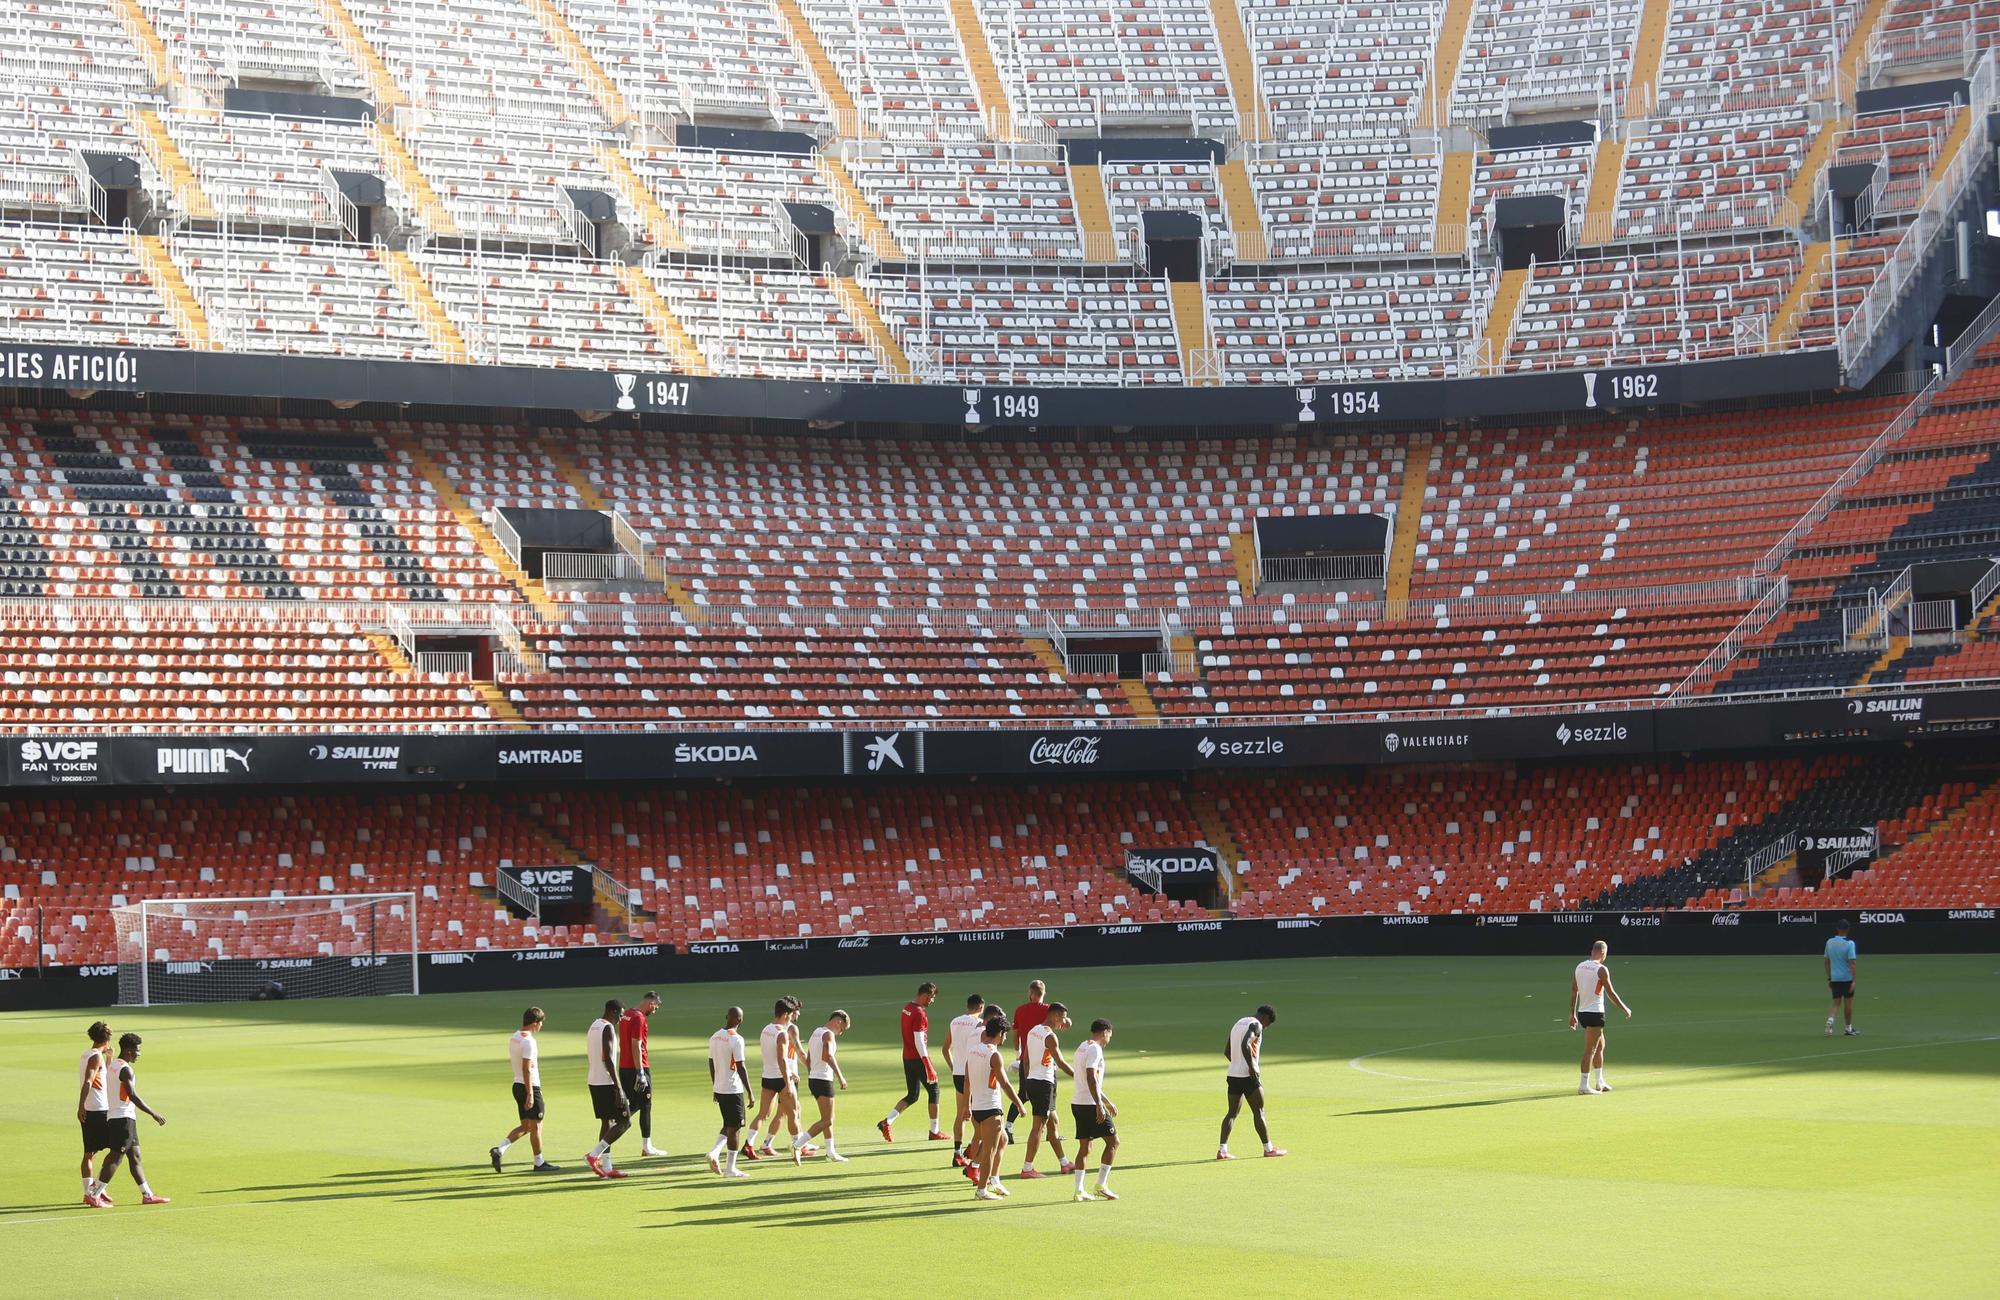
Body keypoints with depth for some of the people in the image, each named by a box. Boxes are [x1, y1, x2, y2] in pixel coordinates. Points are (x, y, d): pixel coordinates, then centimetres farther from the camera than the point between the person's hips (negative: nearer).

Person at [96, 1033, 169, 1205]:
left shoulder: (113, 1066, 14)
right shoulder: (125, 1069, -15)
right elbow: (133, 1096, -21)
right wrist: (154, 1114, -18)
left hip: (113, 1117, 10)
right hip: (123, 1118, -10)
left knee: (135, 1156, 11)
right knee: (116, 1157, -7)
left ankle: (147, 1195, 14)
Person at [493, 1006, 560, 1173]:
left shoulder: (514, 1038, 10)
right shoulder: (529, 1041, -18)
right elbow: (526, 1069, -22)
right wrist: (530, 1094, -22)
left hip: (517, 1085, 9)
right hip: (530, 1087, -9)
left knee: (525, 1126, 14)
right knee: (535, 1126, 2)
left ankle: (500, 1149, 1)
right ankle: (539, 1163, 10)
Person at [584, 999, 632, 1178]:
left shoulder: (592, 1027, 15)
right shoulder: (608, 1028, -14)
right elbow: (608, 1058, -22)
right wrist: (618, 1087, -22)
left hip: (594, 1082, 9)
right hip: (607, 1083, -9)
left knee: (607, 1122, 13)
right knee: (625, 1122, -4)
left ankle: (606, 1167, 11)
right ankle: (594, 1155, -10)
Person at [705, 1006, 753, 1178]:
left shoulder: (714, 1037, 7)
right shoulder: (736, 1039, -16)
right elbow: (741, 1068, -17)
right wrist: (750, 1093, -12)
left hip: (719, 1088, 7)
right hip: (733, 1090, -7)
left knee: (728, 1125, 20)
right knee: (734, 1127, 1)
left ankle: (714, 1152, 0)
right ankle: (731, 1169, 4)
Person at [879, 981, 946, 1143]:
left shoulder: (907, 1009, 10)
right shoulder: (919, 1013, -19)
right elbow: (919, 1041, -23)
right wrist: (929, 1066, -23)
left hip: (907, 1057, 9)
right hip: (918, 1058, -9)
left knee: (912, 1095, 13)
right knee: (933, 1090, 6)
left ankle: (887, 1122, -1)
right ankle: (935, 1131, 11)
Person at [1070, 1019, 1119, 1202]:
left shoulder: (1082, 1047, 19)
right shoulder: (1095, 1049, -11)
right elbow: (1091, 1078, -23)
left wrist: (1107, 1102, 33)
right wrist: (1099, 1105, -27)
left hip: (1077, 1103, 9)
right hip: (1090, 1104, -9)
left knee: (1084, 1147, 11)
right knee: (1113, 1141, -1)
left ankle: (1079, 1190, 7)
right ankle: (1101, 1185, -4)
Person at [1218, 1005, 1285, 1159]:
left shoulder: (1238, 1024, 18)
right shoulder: (1256, 1025, -9)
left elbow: (1227, 1051, 22)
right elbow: (1245, 1045, -26)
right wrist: (1251, 1067, -22)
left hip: (1233, 1075, 8)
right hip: (1248, 1076, -8)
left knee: (1232, 1113, 7)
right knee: (1258, 1112, 3)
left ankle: (1222, 1150, -2)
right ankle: (1268, 1148, 11)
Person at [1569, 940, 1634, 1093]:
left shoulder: (1579, 966, 8)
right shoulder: (1601, 969, -13)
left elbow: (1574, 992, 11)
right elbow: (1610, 993, -10)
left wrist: (1573, 1014, 17)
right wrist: (1625, 1009, 2)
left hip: (1582, 1012, 8)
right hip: (1595, 1013, -8)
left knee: (1600, 1046, 19)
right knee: (1590, 1050, -5)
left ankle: (1599, 1082, 25)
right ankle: (1584, 1085, -6)